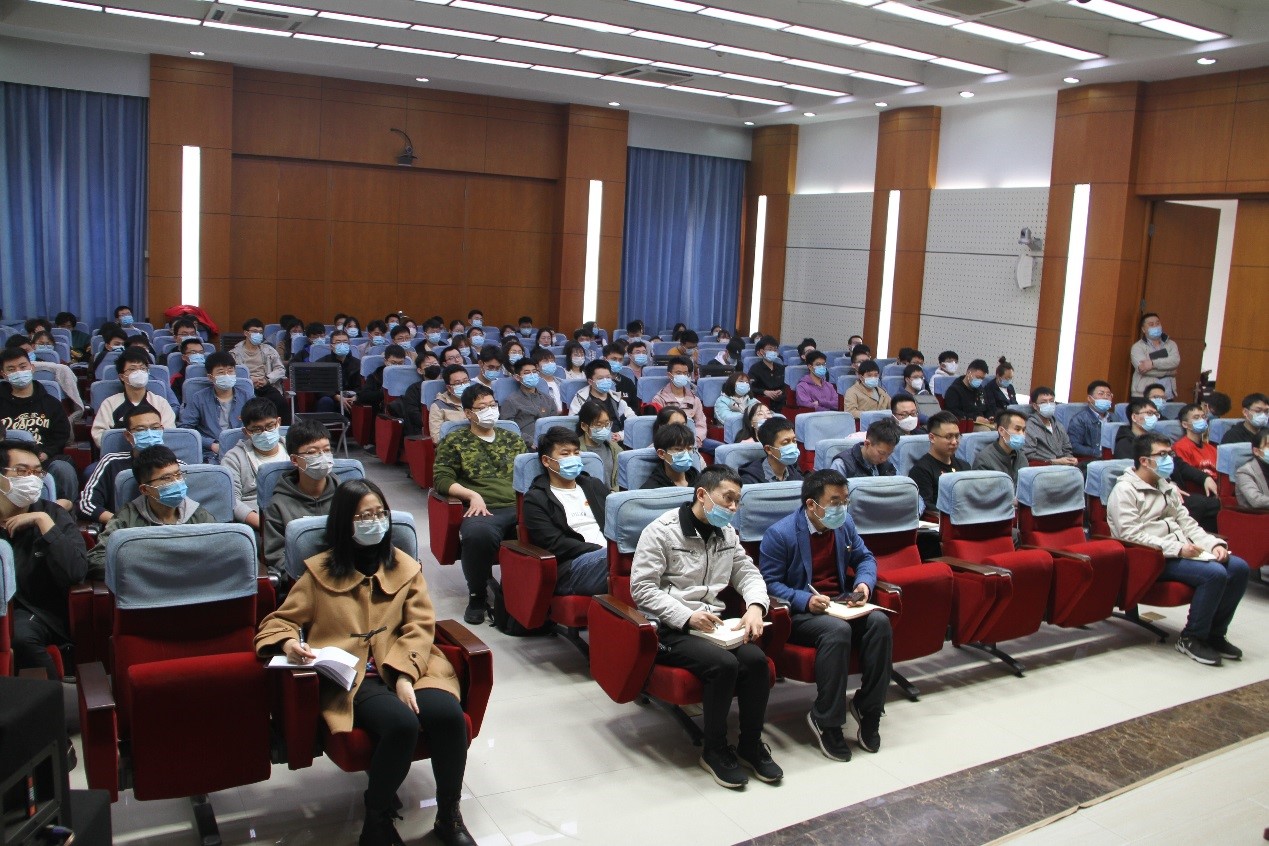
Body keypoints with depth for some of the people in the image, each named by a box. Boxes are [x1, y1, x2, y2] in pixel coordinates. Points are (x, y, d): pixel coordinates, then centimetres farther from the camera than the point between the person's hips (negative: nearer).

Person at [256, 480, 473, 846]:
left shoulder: (406, 568, 15)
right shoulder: (321, 571, 12)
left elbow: (420, 627, 5)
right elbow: (280, 621, 13)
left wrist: (404, 674, -14)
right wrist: (288, 642, -13)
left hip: (407, 668, 2)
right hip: (352, 677, -2)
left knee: (449, 714, -29)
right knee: (402, 724, -33)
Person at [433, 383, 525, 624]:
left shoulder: (512, 439, 26)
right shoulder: (455, 441, 14)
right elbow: (442, 478, 4)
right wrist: (472, 494, -11)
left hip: (521, 506, 3)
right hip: (484, 510, -3)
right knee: (478, 534, -40)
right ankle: (477, 596, -13)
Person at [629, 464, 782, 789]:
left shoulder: (726, 533, 14)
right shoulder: (661, 530, -8)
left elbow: (748, 573, 15)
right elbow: (641, 587, -12)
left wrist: (756, 606, -8)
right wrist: (686, 616, -22)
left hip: (711, 623, 6)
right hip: (670, 628, -6)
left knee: (756, 658, -22)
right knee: (723, 664, -30)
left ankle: (751, 745, -2)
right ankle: (714, 750, -7)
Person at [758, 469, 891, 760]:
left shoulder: (845, 524, 8)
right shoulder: (780, 534, -12)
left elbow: (865, 558, 19)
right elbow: (770, 583, -12)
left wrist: (865, 583, -4)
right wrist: (805, 600, -26)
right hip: (798, 613, -6)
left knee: (879, 622, -24)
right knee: (838, 630, -36)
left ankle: (868, 707, -8)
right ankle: (826, 721, -20)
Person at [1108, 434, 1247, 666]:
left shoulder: (1167, 487, 22)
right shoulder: (1124, 490, -7)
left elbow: (1186, 522, 19)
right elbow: (1131, 535, -17)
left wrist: (1214, 543, 0)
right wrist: (1177, 549, -22)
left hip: (1181, 551, 9)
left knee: (1239, 567, -10)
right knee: (1215, 573, -27)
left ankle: (1215, 633, 4)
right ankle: (1191, 638, -10)